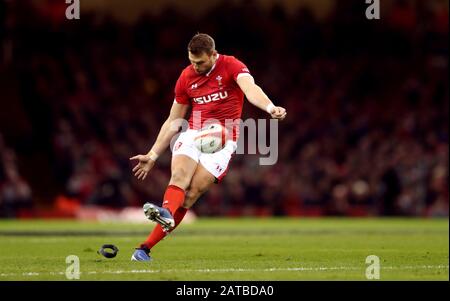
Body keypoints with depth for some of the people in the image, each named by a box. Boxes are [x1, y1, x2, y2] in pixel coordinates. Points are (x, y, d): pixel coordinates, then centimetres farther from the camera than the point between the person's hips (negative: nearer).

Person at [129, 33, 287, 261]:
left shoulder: (231, 66, -5)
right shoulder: (186, 77, 9)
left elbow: (250, 89, -26)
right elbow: (172, 121, 17)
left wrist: (270, 107, -47)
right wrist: (152, 156, 15)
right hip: (193, 133, 4)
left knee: (192, 192, -15)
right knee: (179, 176, -27)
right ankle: (166, 212, -57)